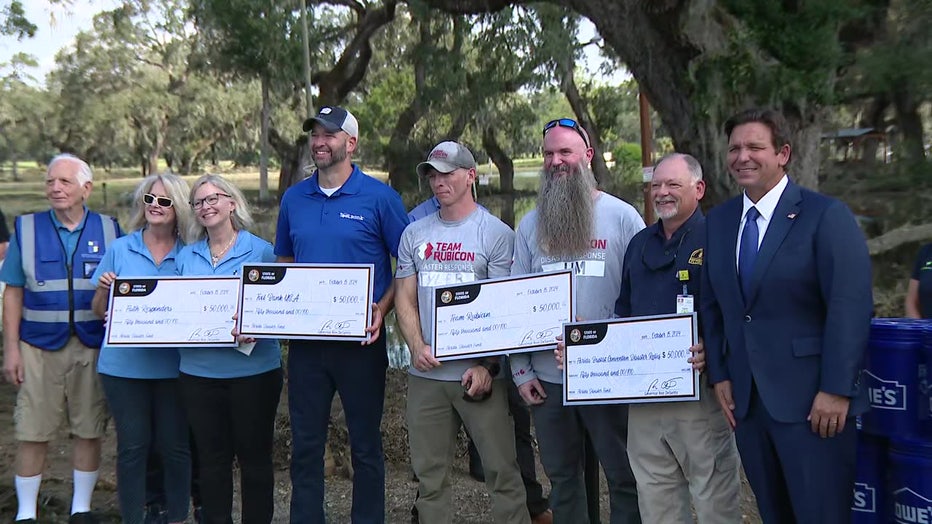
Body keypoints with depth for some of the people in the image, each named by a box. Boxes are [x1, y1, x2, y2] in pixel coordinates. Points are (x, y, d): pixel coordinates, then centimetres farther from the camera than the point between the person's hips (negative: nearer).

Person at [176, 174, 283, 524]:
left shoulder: (260, 251, -3)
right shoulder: (187, 256, 10)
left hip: (252, 368, -3)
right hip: (198, 371, 4)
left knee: (254, 455, 7)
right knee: (211, 458, 13)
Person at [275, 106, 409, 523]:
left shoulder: (379, 197, -6)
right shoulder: (293, 198, 8)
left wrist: (382, 309, -17)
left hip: (360, 338, -4)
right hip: (305, 338, 4)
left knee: (365, 443, 9)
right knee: (305, 444, 11)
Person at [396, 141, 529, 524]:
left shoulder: (496, 233, -2)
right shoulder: (414, 234, 11)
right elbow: (404, 298, 11)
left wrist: (488, 365, -14)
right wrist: (417, 346, -6)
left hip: (478, 373, -4)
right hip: (425, 376, 4)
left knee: (501, 468, 0)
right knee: (429, 472, 10)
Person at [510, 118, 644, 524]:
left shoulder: (622, 216, -2)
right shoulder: (529, 225, 7)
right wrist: (521, 371, 3)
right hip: (547, 377, 3)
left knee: (624, 477, 6)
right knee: (561, 477, 15)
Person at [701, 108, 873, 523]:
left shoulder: (826, 216, -8)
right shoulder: (718, 221, 10)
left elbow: (850, 307, -13)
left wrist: (835, 391, -16)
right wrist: (719, 376, 6)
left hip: (810, 401, -5)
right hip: (745, 399, 5)